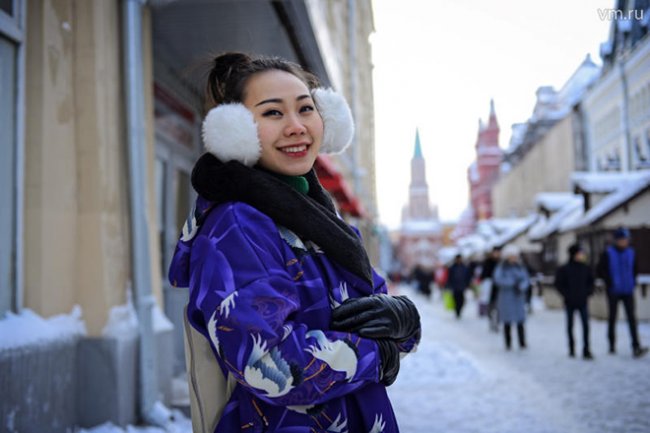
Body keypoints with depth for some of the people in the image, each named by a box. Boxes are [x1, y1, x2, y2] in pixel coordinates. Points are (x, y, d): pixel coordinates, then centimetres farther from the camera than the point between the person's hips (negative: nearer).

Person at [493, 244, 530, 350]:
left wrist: (521, 287, -18)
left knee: (520, 321, -5)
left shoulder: (520, 267, 10)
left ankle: (522, 343, -3)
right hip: (506, 297, -2)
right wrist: (512, 282, -20)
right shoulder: (501, 267, 0)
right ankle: (508, 344, 8)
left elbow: (526, 280, 3)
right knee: (507, 322, 0)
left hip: (518, 297, 2)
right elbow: (497, 279, -14)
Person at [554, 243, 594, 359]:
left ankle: (586, 351, -2)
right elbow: (558, 284, -4)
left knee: (586, 325, -5)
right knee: (570, 325, 9)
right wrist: (566, 294, -10)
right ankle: (571, 349, 22)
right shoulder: (564, 269, -8)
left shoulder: (585, 269, 0)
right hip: (570, 302, -2)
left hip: (583, 302, 2)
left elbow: (591, 281, 13)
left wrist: (588, 292, -1)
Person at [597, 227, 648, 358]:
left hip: (628, 291, 2)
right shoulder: (608, 253, -6)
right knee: (612, 318, 7)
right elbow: (600, 270, -5)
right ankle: (612, 345, 18)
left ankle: (636, 347, -12)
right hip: (613, 292, -2)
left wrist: (633, 281, 6)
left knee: (631, 318, -6)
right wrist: (609, 282, -11)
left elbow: (635, 269, 19)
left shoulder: (631, 253, 5)